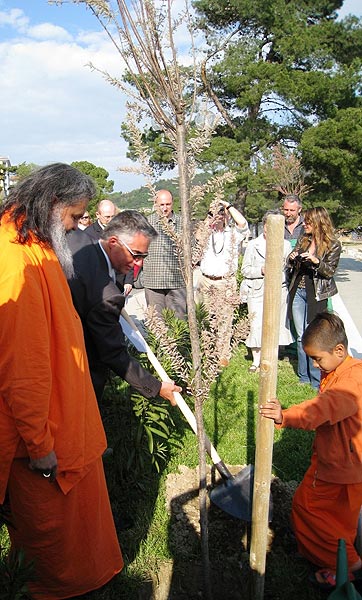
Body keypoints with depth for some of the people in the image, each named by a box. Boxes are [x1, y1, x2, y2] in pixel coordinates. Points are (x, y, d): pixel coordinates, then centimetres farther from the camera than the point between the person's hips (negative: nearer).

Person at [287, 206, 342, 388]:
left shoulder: (333, 245, -4)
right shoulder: (303, 240, 9)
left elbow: (330, 271, -8)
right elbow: (292, 265, 15)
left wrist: (315, 261, -24)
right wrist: (292, 258, -7)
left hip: (316, 295, -5)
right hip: (298, 291, 5)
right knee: (300, 336, 9)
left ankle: (316, 380, 8)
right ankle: (303, 376, 22)